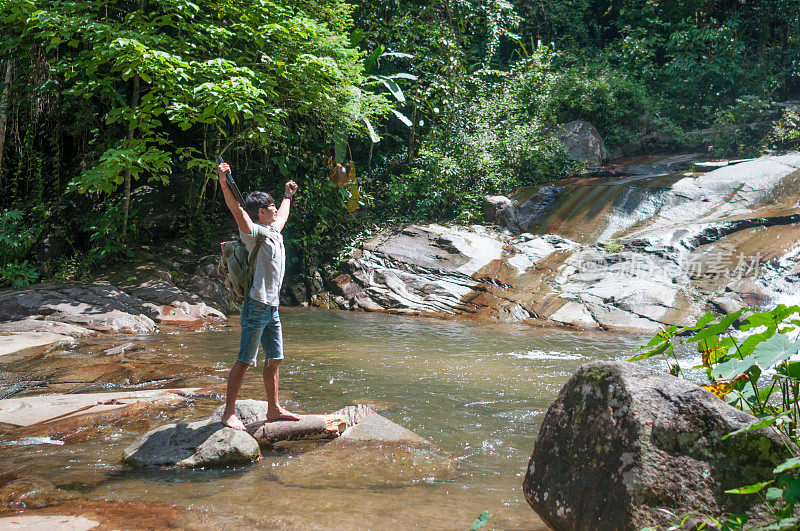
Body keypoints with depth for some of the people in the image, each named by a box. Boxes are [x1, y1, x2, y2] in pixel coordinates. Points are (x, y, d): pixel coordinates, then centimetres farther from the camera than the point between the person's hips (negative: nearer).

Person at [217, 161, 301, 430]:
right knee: (245, 361, -6)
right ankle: (229, 412, 0)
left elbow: (283, 215, 40)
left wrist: (288, 195, 56)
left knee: (274, 359, 12)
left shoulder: (275, 231, 17)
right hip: (256, 306, -9)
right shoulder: (254, 232, -8)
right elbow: (237, 210, -25)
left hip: (272, 307, 9)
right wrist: (224, 184, -40)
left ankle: (274, 409, 22)